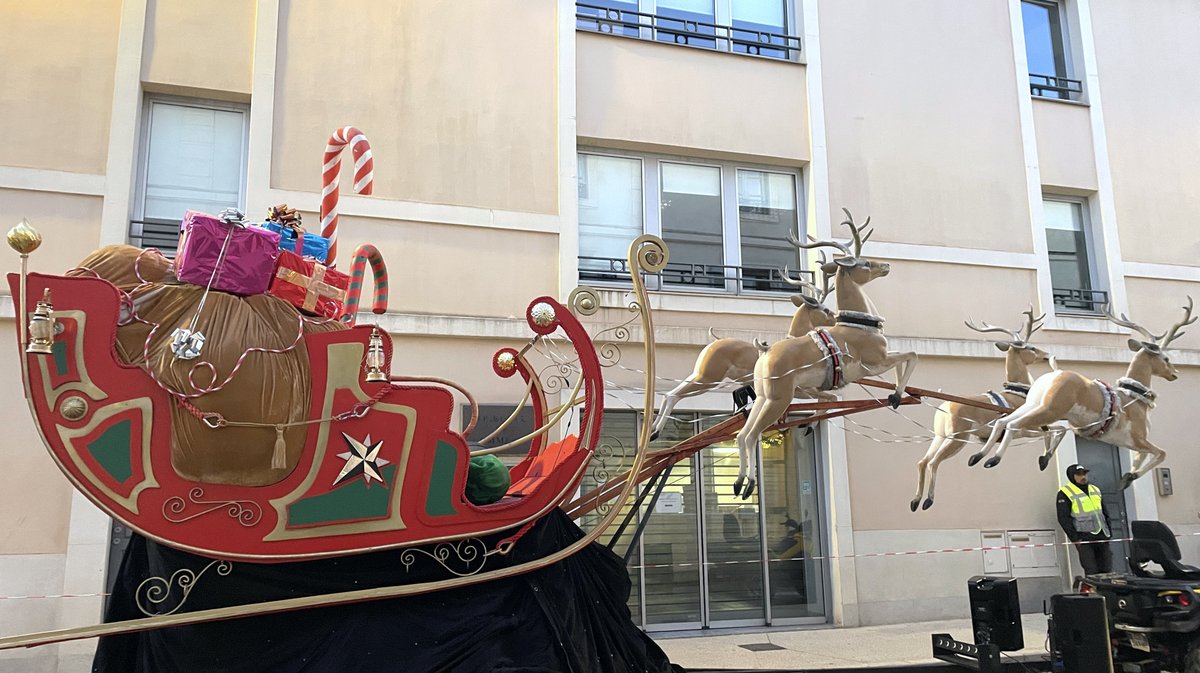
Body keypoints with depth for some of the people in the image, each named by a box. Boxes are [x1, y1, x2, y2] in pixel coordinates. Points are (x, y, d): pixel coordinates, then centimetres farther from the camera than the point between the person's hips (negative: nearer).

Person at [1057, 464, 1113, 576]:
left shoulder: (1095, 490, 17)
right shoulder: (1065, 493, -5)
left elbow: (1105, 513, 23)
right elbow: (1063, 518, -9)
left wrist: (1109, 532, 13)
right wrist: (1075, 538, -14)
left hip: (1102, 537, 6)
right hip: (1084, 538, -6)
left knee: (1107, 570, 4)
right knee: (1091, 572, -6)